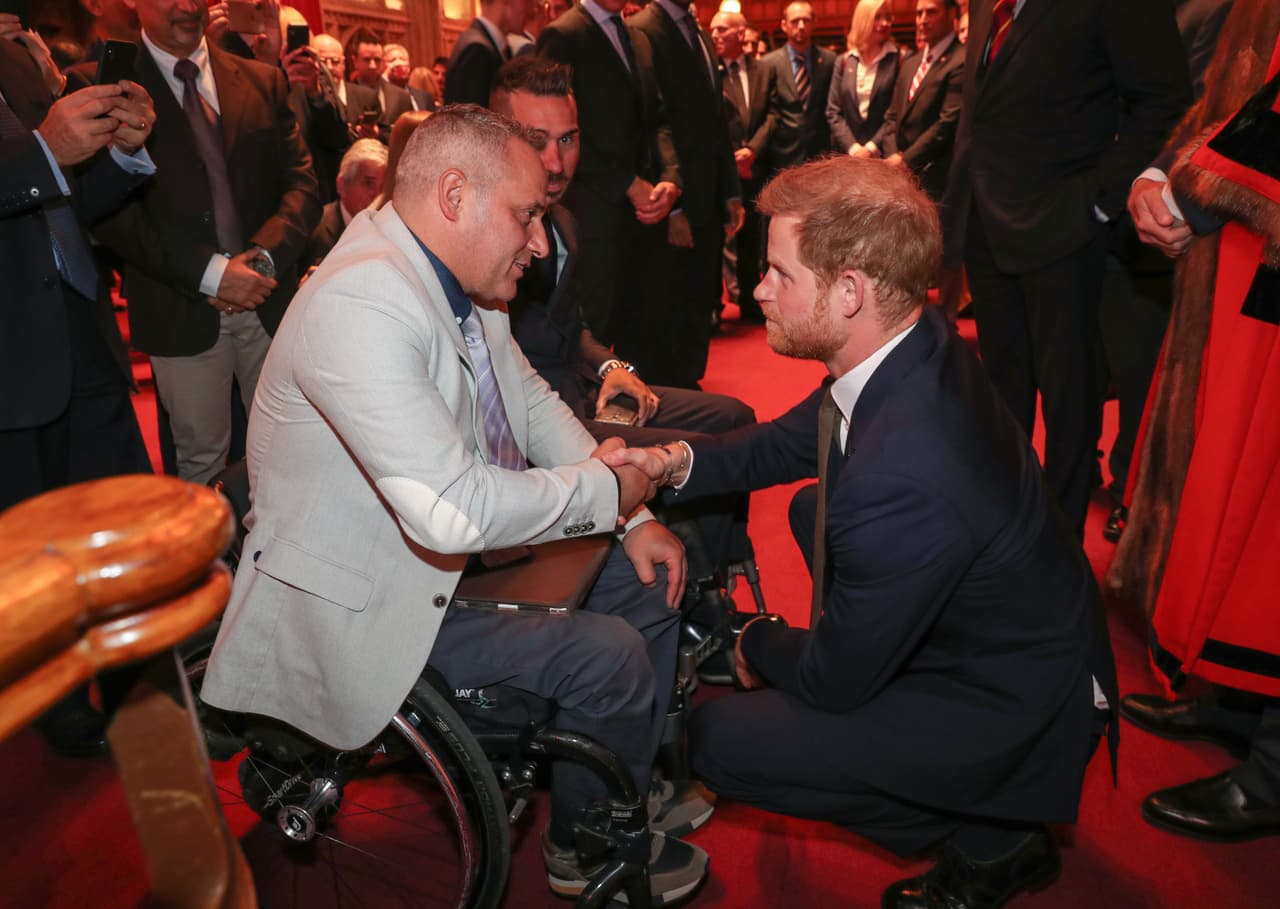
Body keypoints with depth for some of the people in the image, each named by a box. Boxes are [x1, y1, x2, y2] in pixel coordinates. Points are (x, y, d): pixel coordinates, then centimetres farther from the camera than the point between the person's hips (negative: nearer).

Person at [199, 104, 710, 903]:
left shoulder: (459, 278, 0)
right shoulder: (362, 304, -30)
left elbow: (533, 402, 12)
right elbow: (451, 510, -37)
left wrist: (632, 518, 2)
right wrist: (606, 490, -21)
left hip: (452, 550, 10)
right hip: (365, 605, -9)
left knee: (648, 575, 8)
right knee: (607, 654, -17)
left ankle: (637, 784, 29)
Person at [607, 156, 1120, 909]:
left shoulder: (902, 481, -39)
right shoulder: (916, 345, -12)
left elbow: (836, 680, -23)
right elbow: (794, 440, 6)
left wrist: (756, 646, -3)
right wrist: (679, 463, -9)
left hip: (1015, 716, -8)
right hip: (1027, 642, 8)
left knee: (719, 740, -8)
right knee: (814, 508, 20)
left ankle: (990, 846, 9)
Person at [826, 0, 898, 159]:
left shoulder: (898, 60, 0)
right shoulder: (844, 61, 8)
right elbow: (833, 112, 4)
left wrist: (872, 147, -14)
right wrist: (853, 147, -8)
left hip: (883, 153, -2)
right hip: (846, 153, 2)